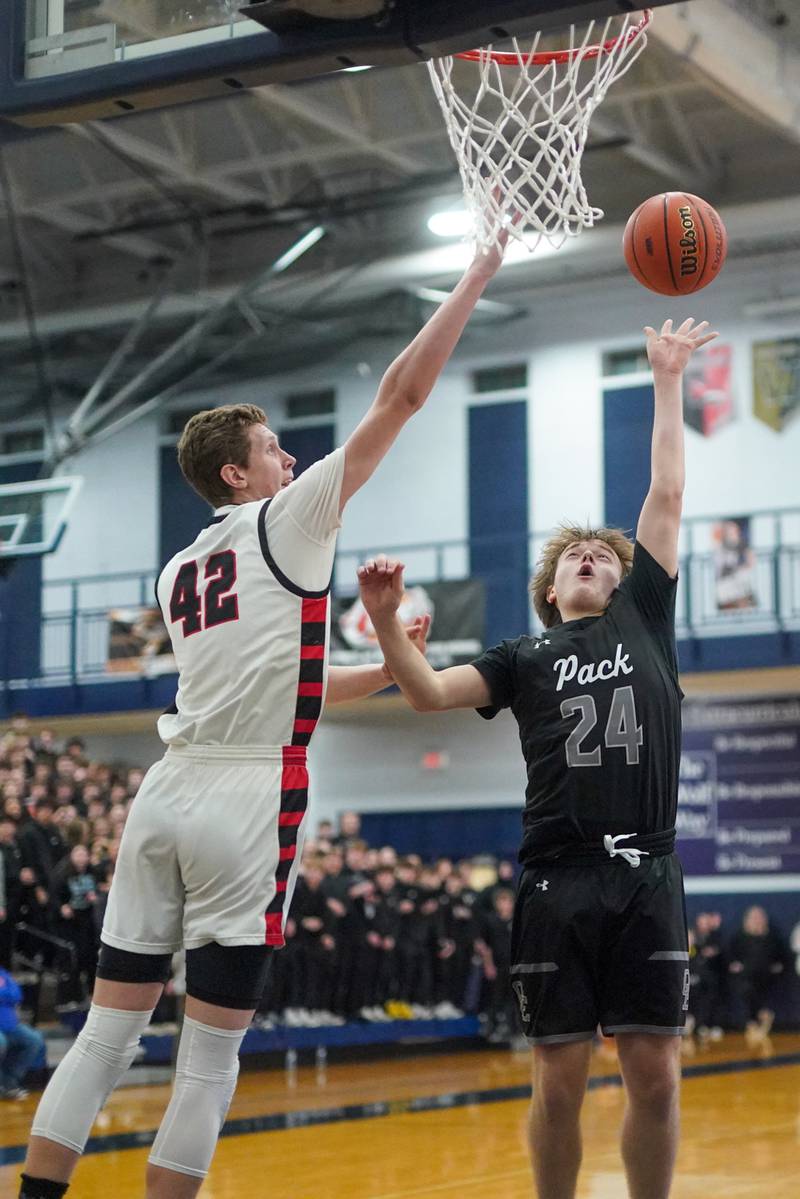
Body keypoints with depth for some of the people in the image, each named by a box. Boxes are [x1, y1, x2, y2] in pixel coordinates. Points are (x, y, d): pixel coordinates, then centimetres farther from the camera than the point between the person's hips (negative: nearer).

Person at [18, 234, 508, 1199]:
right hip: (248, 803, -6)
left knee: (105, 1036, 8)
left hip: (166, 794, 7)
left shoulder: (177, 573, 20)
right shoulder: (285, 522, 1)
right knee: (210, 1057, 1)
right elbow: (402, 394, -1)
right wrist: (478, 274, 6)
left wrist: (392, 672, 33)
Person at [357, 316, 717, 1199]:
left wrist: (667, 381, 13)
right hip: (558, 881, 0)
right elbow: (428, 693, -1)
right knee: (560, 1078, 2)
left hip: (647, 876, 0)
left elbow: (667, 494, 12)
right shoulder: (526, 659, 13)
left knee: (654, 1074, 1)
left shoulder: (644, 616, 15)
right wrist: (388, 623, -17)